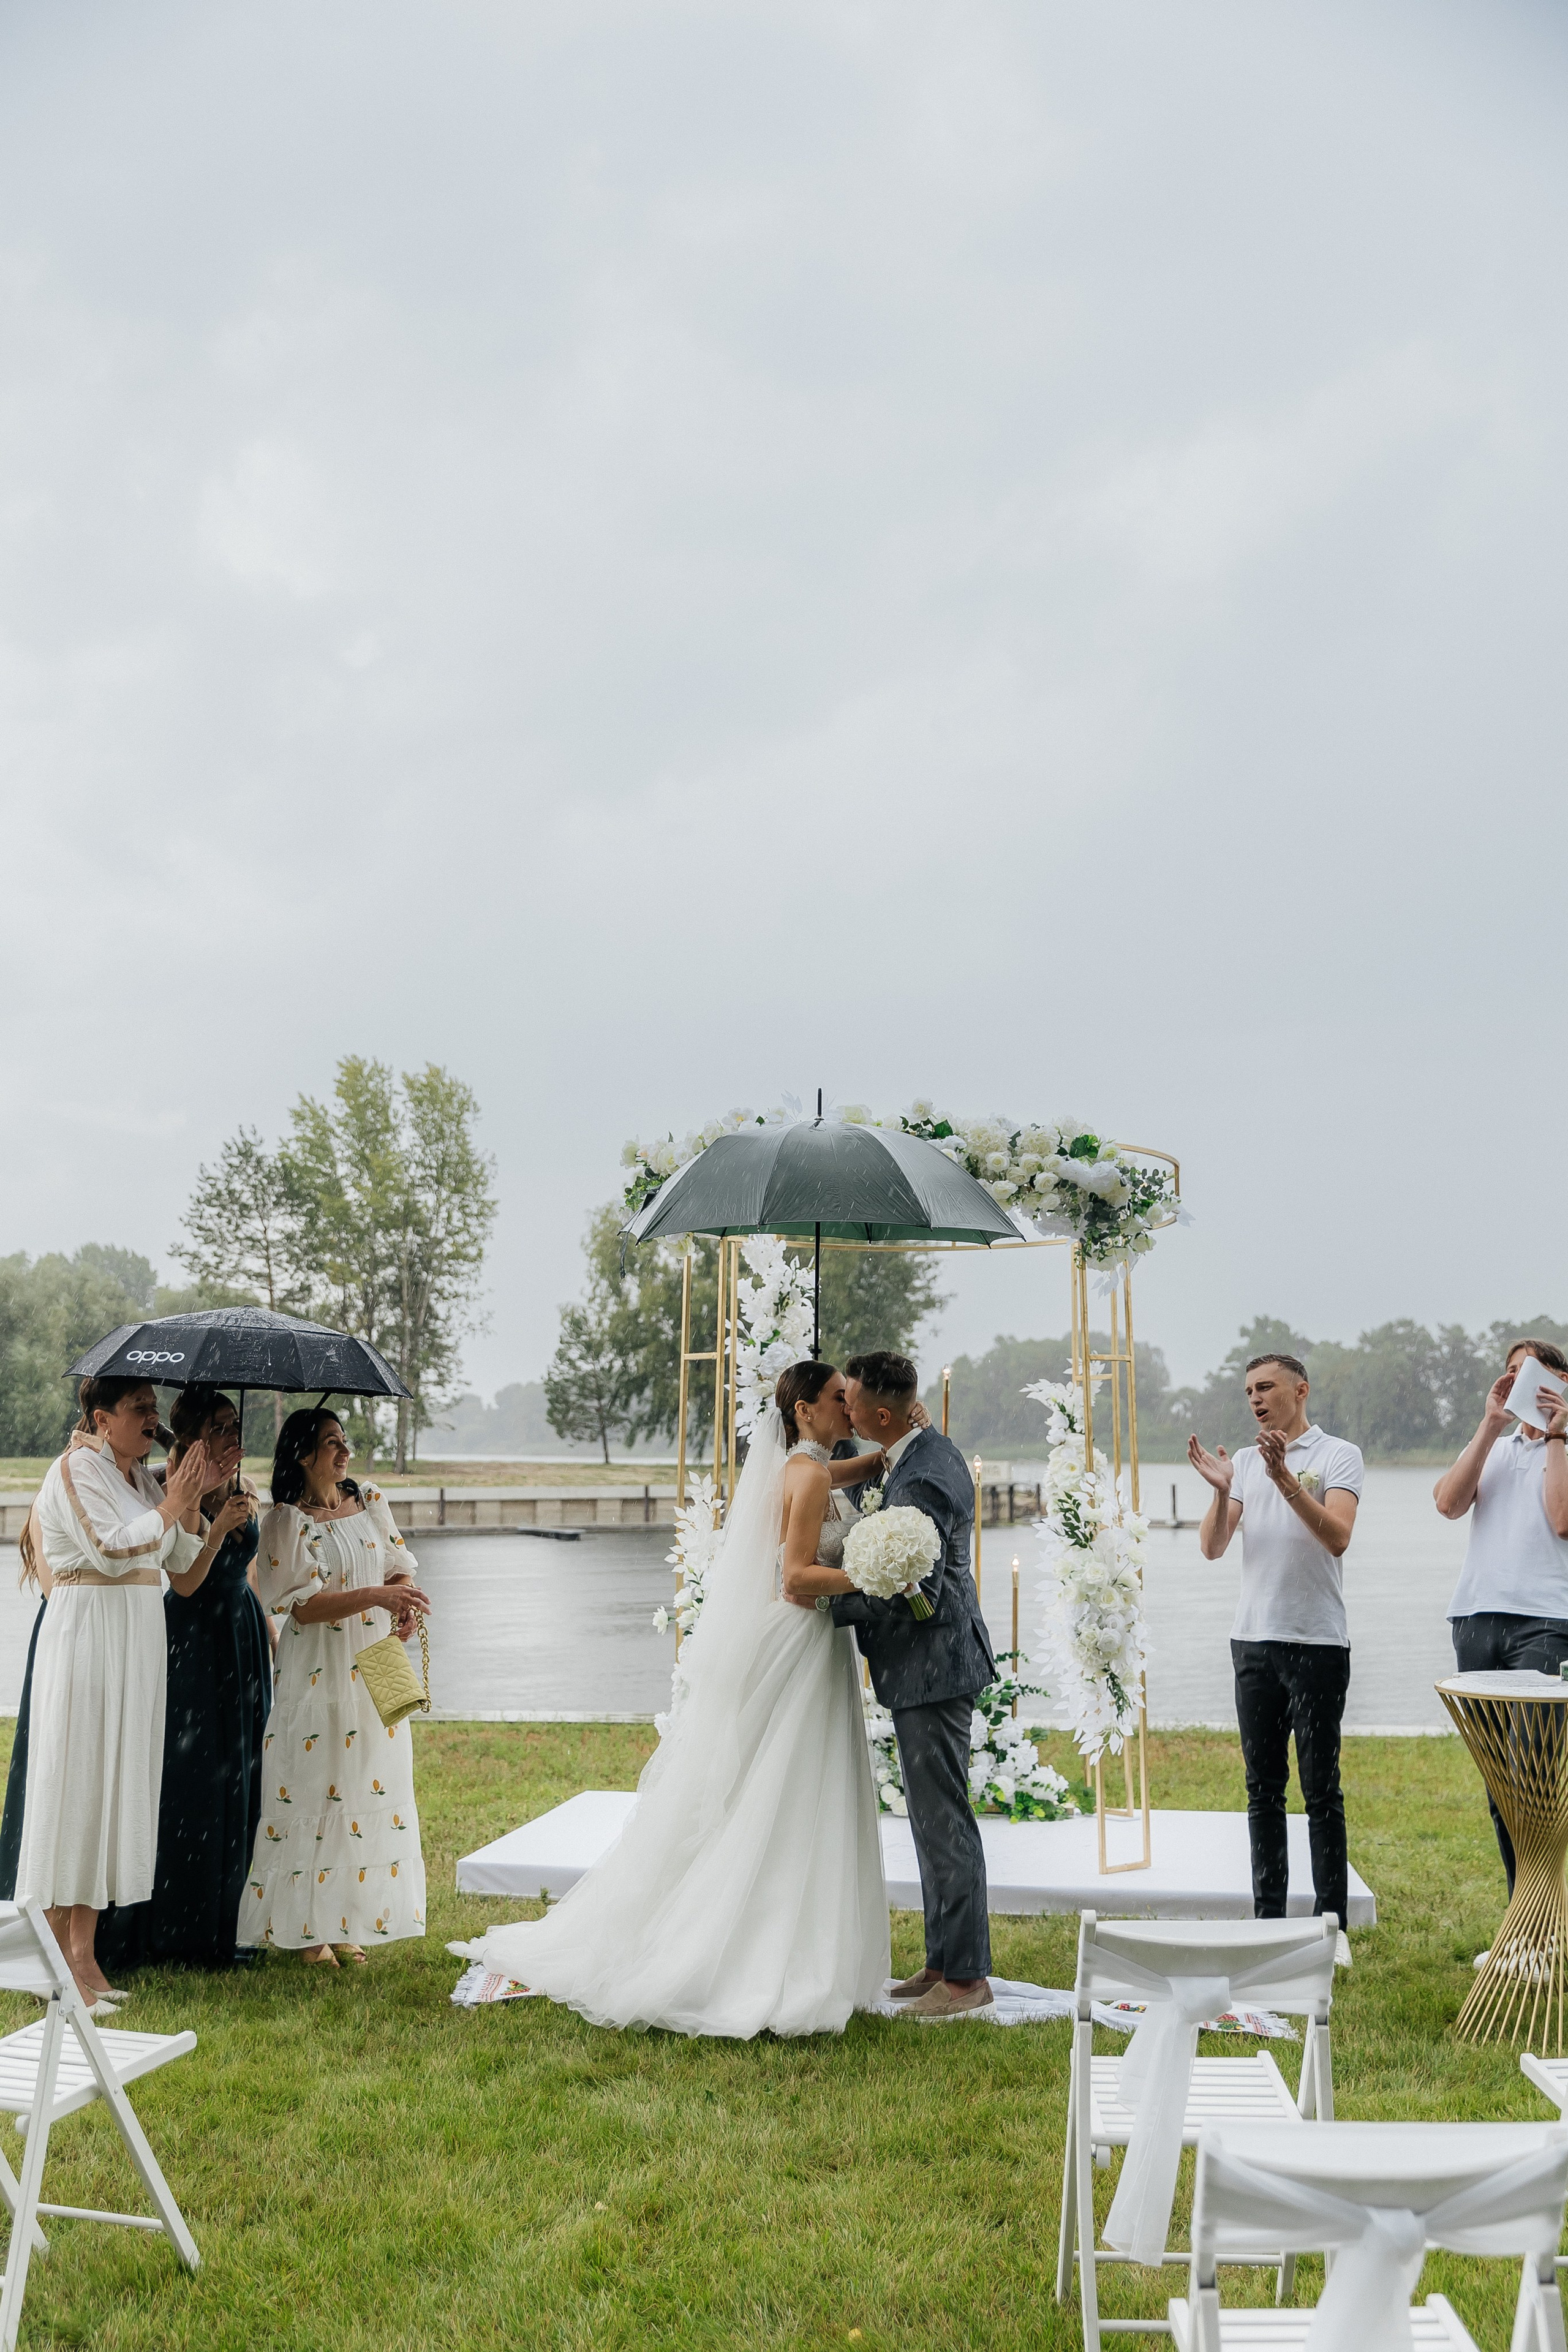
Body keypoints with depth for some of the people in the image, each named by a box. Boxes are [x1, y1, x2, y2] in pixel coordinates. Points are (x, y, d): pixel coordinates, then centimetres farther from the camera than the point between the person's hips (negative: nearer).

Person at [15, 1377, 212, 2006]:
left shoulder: (140, 1476, 15)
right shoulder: (76, 1469, -9)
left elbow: (181, 1557, 14)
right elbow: (111, 1550, -20)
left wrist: (192, 1498, 1)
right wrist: (174, 1502, -12)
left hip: (135, 1641, 8)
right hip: (87, 1635, -8)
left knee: (119, 1777, 7)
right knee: (76, 1779, -6)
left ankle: (83, 1950, 13)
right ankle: (54, 1960, 0)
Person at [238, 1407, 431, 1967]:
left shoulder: (370, 1504, 8)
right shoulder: (286, 1521, -9)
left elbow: (399, 1564, 13)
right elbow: (301, 1606, -15)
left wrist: (404, 1599, -10)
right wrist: (372, 1596, -24)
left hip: (374, 1674, 5)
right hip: (317, 1679, -5)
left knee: (374, 1790, 6)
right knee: (314, 1791, -1)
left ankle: (350, 1921, 16)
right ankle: (308, 1929, 8)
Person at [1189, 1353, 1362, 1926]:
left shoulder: (1338, 1456, -2)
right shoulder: (1245, 1461, 13)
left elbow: (1337, 1538, -17)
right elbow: (1212, 1548, 6)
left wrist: (1285, 1479, -24)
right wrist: (1221, 1491, -11)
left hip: (1317, 1642, -5)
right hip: (1254, 1641, 5)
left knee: (1320, 1790, -2)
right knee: (1263, 1788, 9)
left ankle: (1331, 1924, 4)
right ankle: (1268, 1916, 16)